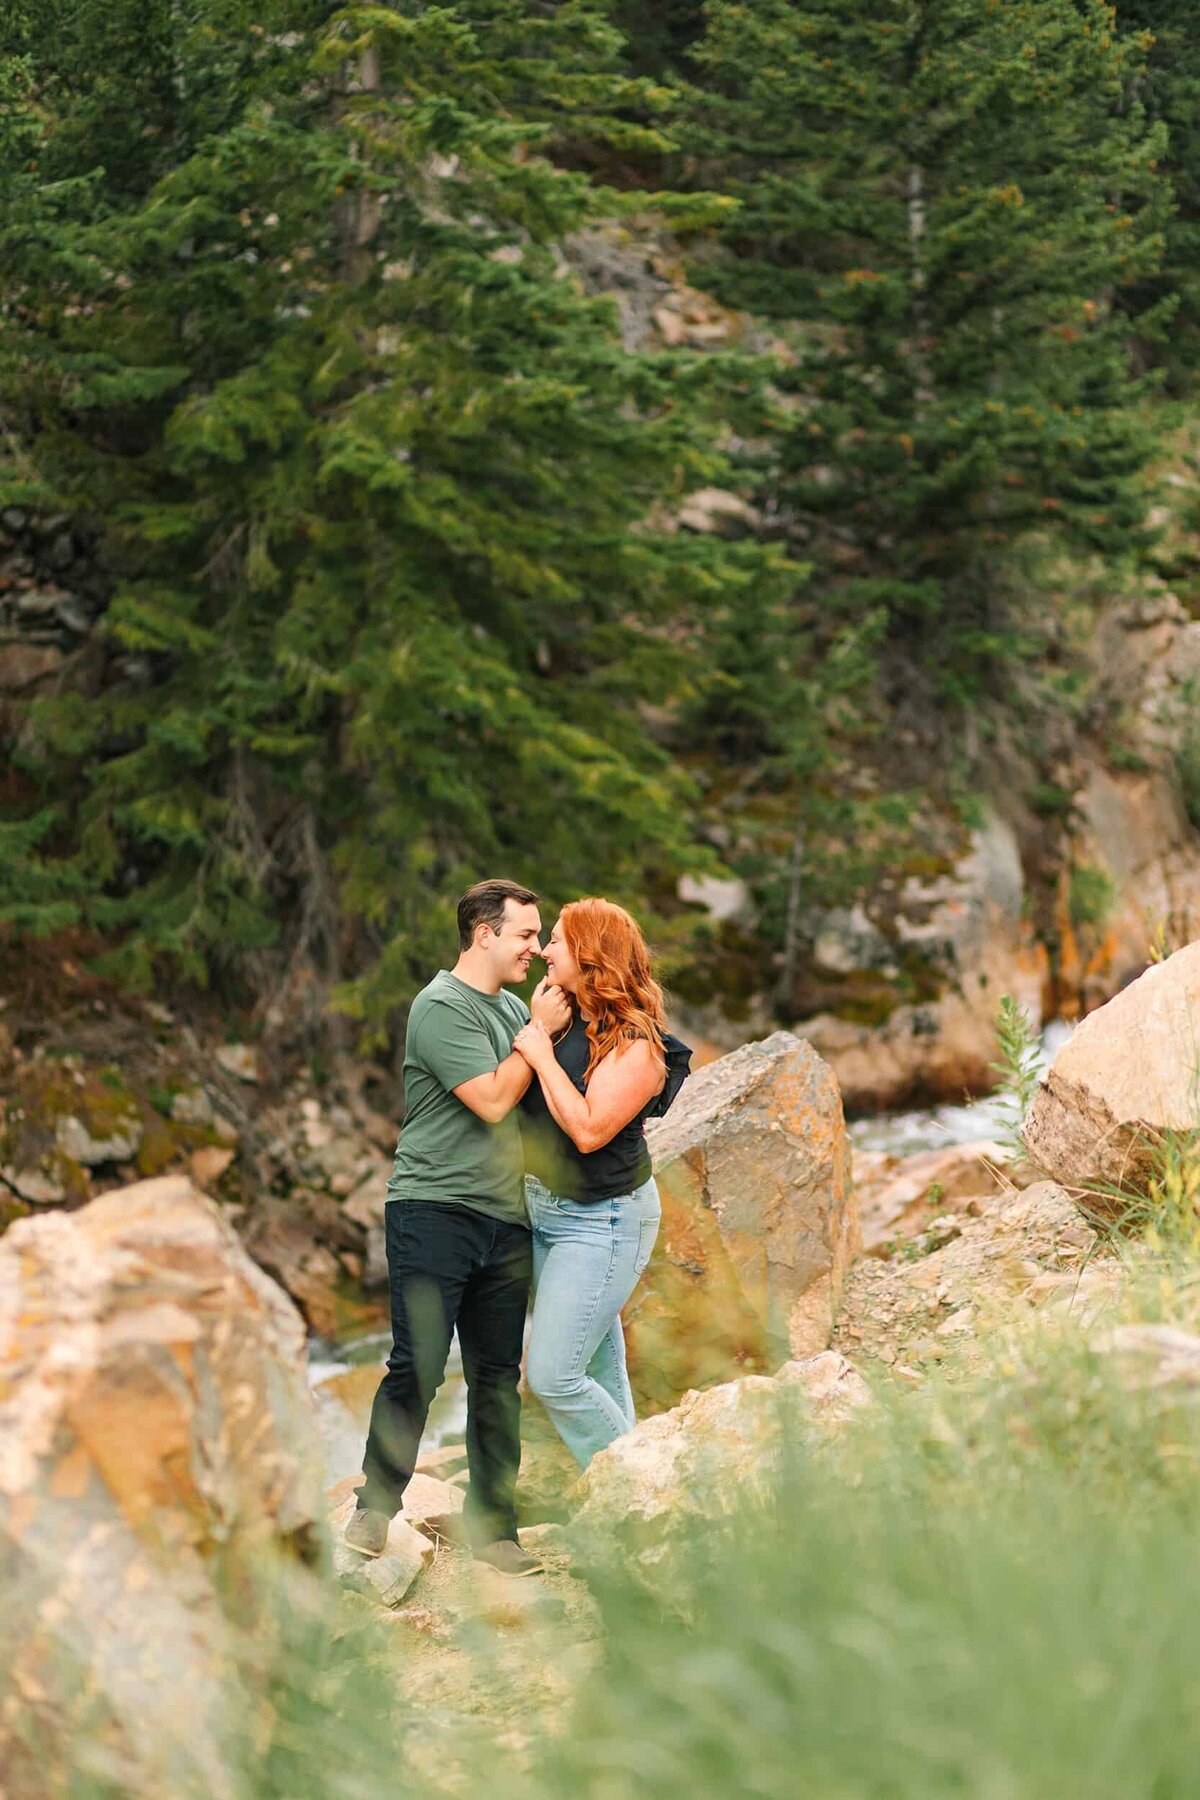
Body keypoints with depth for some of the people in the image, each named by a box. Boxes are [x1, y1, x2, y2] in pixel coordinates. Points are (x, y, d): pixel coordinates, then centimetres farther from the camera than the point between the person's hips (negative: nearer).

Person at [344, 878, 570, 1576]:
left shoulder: (514, 1006, 16)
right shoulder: (442, 1007, -9)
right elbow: (492, 1101, -16)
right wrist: (539, 1032, -9)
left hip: (505, 1218, 7)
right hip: (434, 1210, -7)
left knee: (498, 1376, 7)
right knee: (419, 1367, -8)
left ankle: (493, 1526, 13)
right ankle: (375, 1507, 6)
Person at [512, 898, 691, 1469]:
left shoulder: (634, 1043, -16)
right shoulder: (560, 1021, 8)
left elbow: (589, 1130, -26)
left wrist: (543, 1058, -19)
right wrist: (536, 1035, 3)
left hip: (600, 1222, -8)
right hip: (545, 1211, 8)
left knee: (553, 1376, -12)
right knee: (602, 1376, 14)